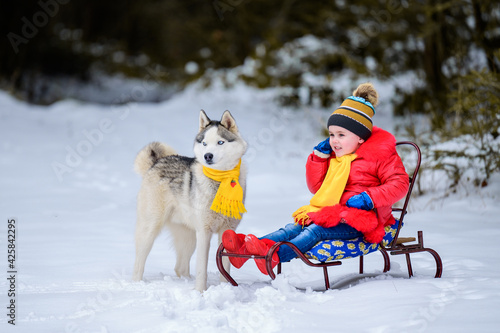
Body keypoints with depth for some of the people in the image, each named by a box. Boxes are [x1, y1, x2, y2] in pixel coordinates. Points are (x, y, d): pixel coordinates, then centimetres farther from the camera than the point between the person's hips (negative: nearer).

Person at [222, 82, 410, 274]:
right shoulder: (333, 157, 19)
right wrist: (319, 157, 11)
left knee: (317, 230, -31)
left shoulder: (381, 154, -1)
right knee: (295, 227, -16)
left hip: (359, 219, -7)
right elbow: (316, 187, 22)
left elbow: (399, 183, -8)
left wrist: (368, 198, -19)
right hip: (329, 213, 7)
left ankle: (276, 255, -54)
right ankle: (244, 247, -34)